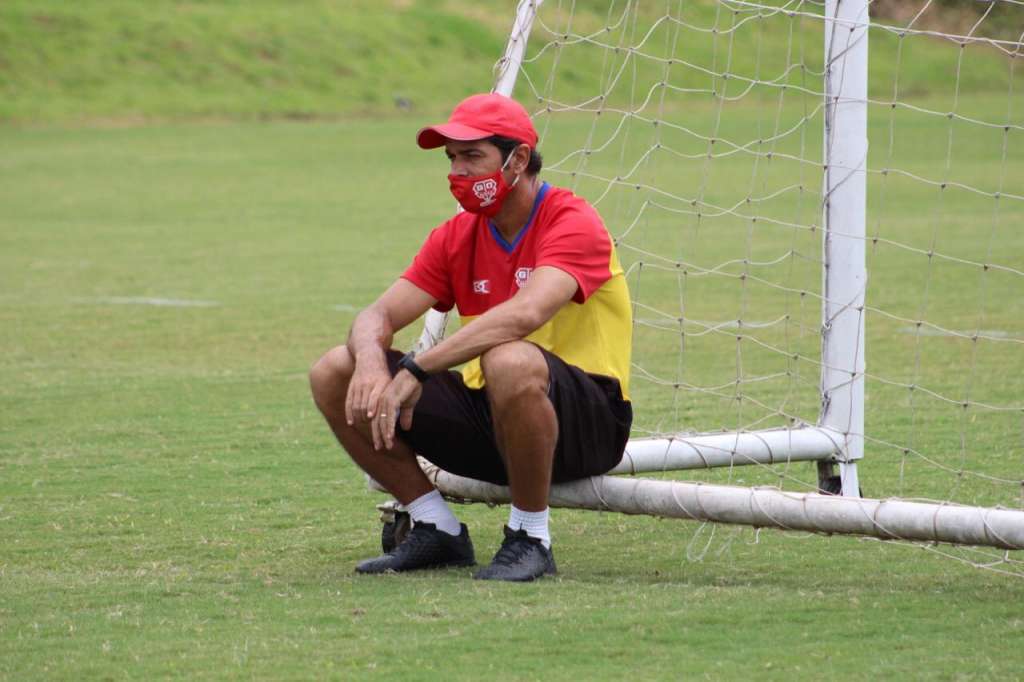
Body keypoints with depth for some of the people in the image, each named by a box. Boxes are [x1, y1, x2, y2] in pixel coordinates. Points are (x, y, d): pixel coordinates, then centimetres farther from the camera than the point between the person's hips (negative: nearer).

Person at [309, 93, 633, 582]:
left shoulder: (573, 222, -14)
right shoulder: (456, 237, 8)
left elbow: (525, 314, -32)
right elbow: (377, 316, 2)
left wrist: (414, 370, -35)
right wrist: (370, 361, -25)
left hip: (587, 422, -7)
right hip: (485, 414, 7)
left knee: (510, 361, -41)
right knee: (334, 373, -5)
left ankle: (530, 539, -20)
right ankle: (437, 531, 1)